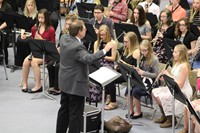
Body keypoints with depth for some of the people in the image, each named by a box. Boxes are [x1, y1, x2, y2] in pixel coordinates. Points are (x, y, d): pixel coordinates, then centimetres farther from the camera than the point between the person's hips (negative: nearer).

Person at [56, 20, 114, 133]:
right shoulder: (77, 47, -27)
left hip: (65, 82, 10)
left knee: (64, 110, 20)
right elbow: (88, 58, -41)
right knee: (76, 114, 0)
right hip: (76, 84, -9)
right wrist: (104, 50, -40)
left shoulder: (64, 38, 0)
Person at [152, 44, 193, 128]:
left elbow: (180, 84, -24)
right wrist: (164, 75, -5)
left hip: (183, 91, -10)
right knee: (154, 92, 4)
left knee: (162, 97, -24)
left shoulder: (184, 66, -21)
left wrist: (168, 75, -19)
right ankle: (164, 116, 16)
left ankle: (171, 119, -5)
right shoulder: (176, 63, 8)